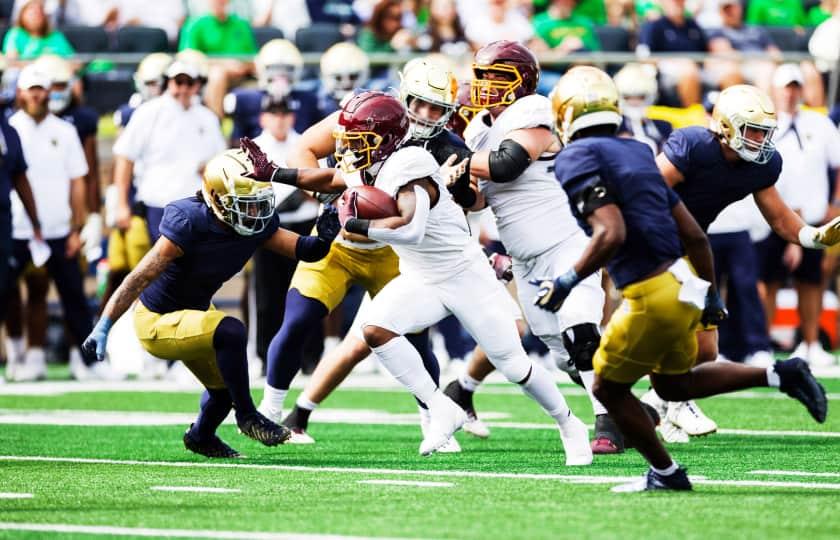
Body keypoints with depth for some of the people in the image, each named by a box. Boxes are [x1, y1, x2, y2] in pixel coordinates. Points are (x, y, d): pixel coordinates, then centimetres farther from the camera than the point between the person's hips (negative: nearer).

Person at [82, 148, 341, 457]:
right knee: (230, 332, -31)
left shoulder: (258, 225, -11)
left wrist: (323, 239, -28)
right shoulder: (191, 224, -31)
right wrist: (103, 327, -33)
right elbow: (141, 277, -31)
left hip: (193, 313, 8)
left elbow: (305, 251, -4)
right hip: (156, 324, -8)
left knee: (224, 387, 21)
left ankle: (200, 437, 53)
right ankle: (247, 416, -13)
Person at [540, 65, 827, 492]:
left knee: (609, 388, 13)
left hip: (652, 297, -8)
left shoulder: (577, 159, -10)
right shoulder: (635, 153, 15)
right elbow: (694, 235, 15)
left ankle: (665, 473, 20)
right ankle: (779, 376, 14)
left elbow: (611, 234, -24)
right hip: (683, 284, 8)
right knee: (673, 383, 26)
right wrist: (710, 294, 25)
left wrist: (567, 281, -14)